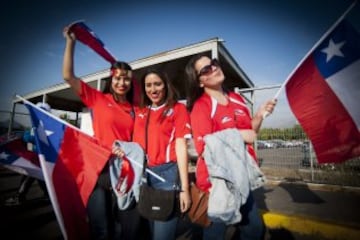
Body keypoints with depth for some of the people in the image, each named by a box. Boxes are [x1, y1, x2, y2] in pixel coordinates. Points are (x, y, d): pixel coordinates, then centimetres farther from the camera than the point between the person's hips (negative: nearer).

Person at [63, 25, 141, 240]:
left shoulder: (133, 109, 9)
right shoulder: (97, 98, 2)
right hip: (100, 166, -2)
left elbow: (135, 140, 11)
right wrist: (71, 42, -7)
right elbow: (68, 76, -4)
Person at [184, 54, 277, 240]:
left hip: (240, 176, 7)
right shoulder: (200, 106, -15)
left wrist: (260, 115, 0)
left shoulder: (237, 99, 6)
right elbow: (204, 149, -23)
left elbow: (249, 134, 15)